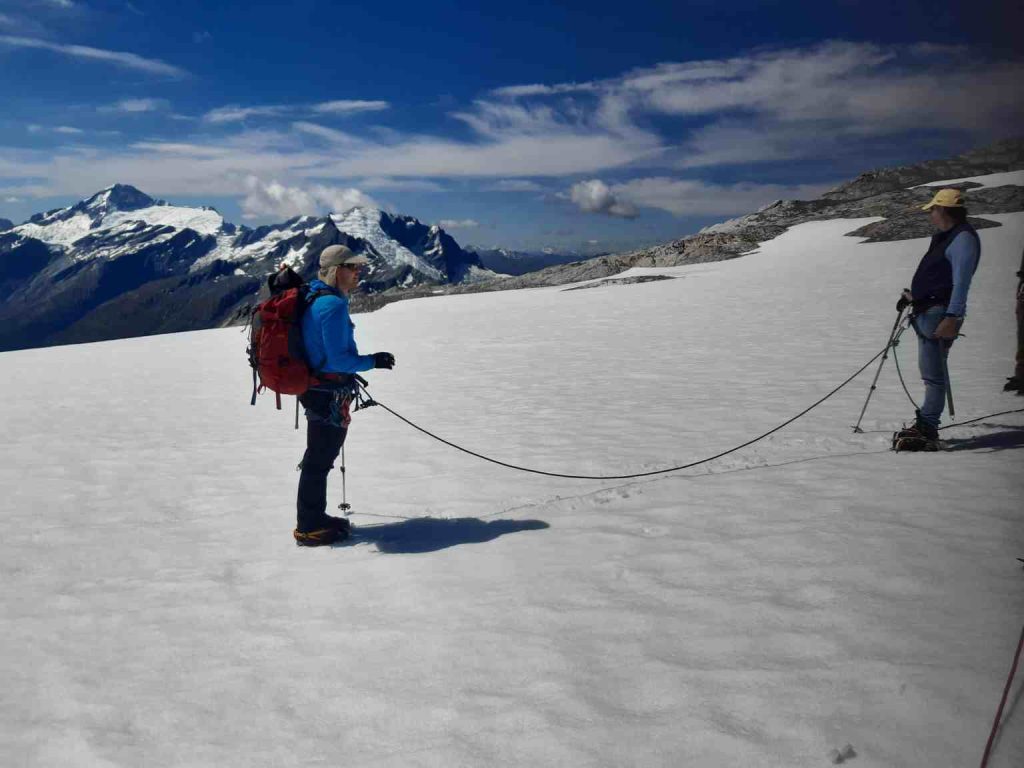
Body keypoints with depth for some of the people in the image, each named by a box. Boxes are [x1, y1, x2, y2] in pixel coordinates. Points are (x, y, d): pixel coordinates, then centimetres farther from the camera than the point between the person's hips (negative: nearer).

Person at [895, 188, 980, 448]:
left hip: (940, 315, -10)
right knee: (932, 372, 13)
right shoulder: (944, 237, 20)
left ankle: (927, 430, -7)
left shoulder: (963, 238, -12)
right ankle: (925, 425, 20)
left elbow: (961, 282, -21)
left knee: (933, 374, -9)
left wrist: (952, 317, -27)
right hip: (927, 313, 10)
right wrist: (915, 296, 25)